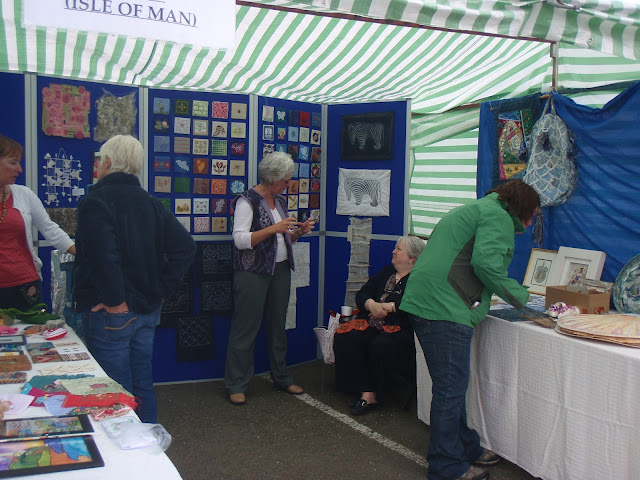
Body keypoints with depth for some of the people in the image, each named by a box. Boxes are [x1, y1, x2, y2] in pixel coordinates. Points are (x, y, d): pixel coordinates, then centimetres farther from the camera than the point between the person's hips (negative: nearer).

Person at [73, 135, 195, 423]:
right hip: (147, 310, 7)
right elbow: (185, 247, 3)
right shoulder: (150, 203, 8)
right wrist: (162, 290, 3)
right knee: (142, 385, 18)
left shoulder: (95, 201, -13)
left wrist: (114, 301, -20)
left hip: (110, 313, -7)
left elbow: (103, 255, -29)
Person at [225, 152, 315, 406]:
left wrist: (298, 231, 2)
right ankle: (237, 385, 5)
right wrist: (274, 228, -24)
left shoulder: (280, 201, 14)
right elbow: (240, 240, -19)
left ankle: (281, 377, 26)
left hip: (281, 271, 8)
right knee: (245, 328, -3)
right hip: (253, 273, -7)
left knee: (278, 325, 15)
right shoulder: (247, 201, -10)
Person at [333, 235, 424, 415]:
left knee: (381, 345, -36)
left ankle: (373, 395, -14)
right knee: (344, 337, -20)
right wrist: (371, 305, -4)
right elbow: (362, 294, 19)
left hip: (401, 329, -6)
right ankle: (365, 392, -17)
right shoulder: (387, 272, 23)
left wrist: (389, 307, -12)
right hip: (373, 324, 7)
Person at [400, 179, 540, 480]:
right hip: (446, 309, -11)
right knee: (450, 390, -2)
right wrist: (520, 296, -3)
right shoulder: (499, 217, -4)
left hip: (421, 303, 11)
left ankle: (466, 448, 32)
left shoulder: (474, 210, 28)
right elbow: (486, 264, -18)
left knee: (451, 386, 19)